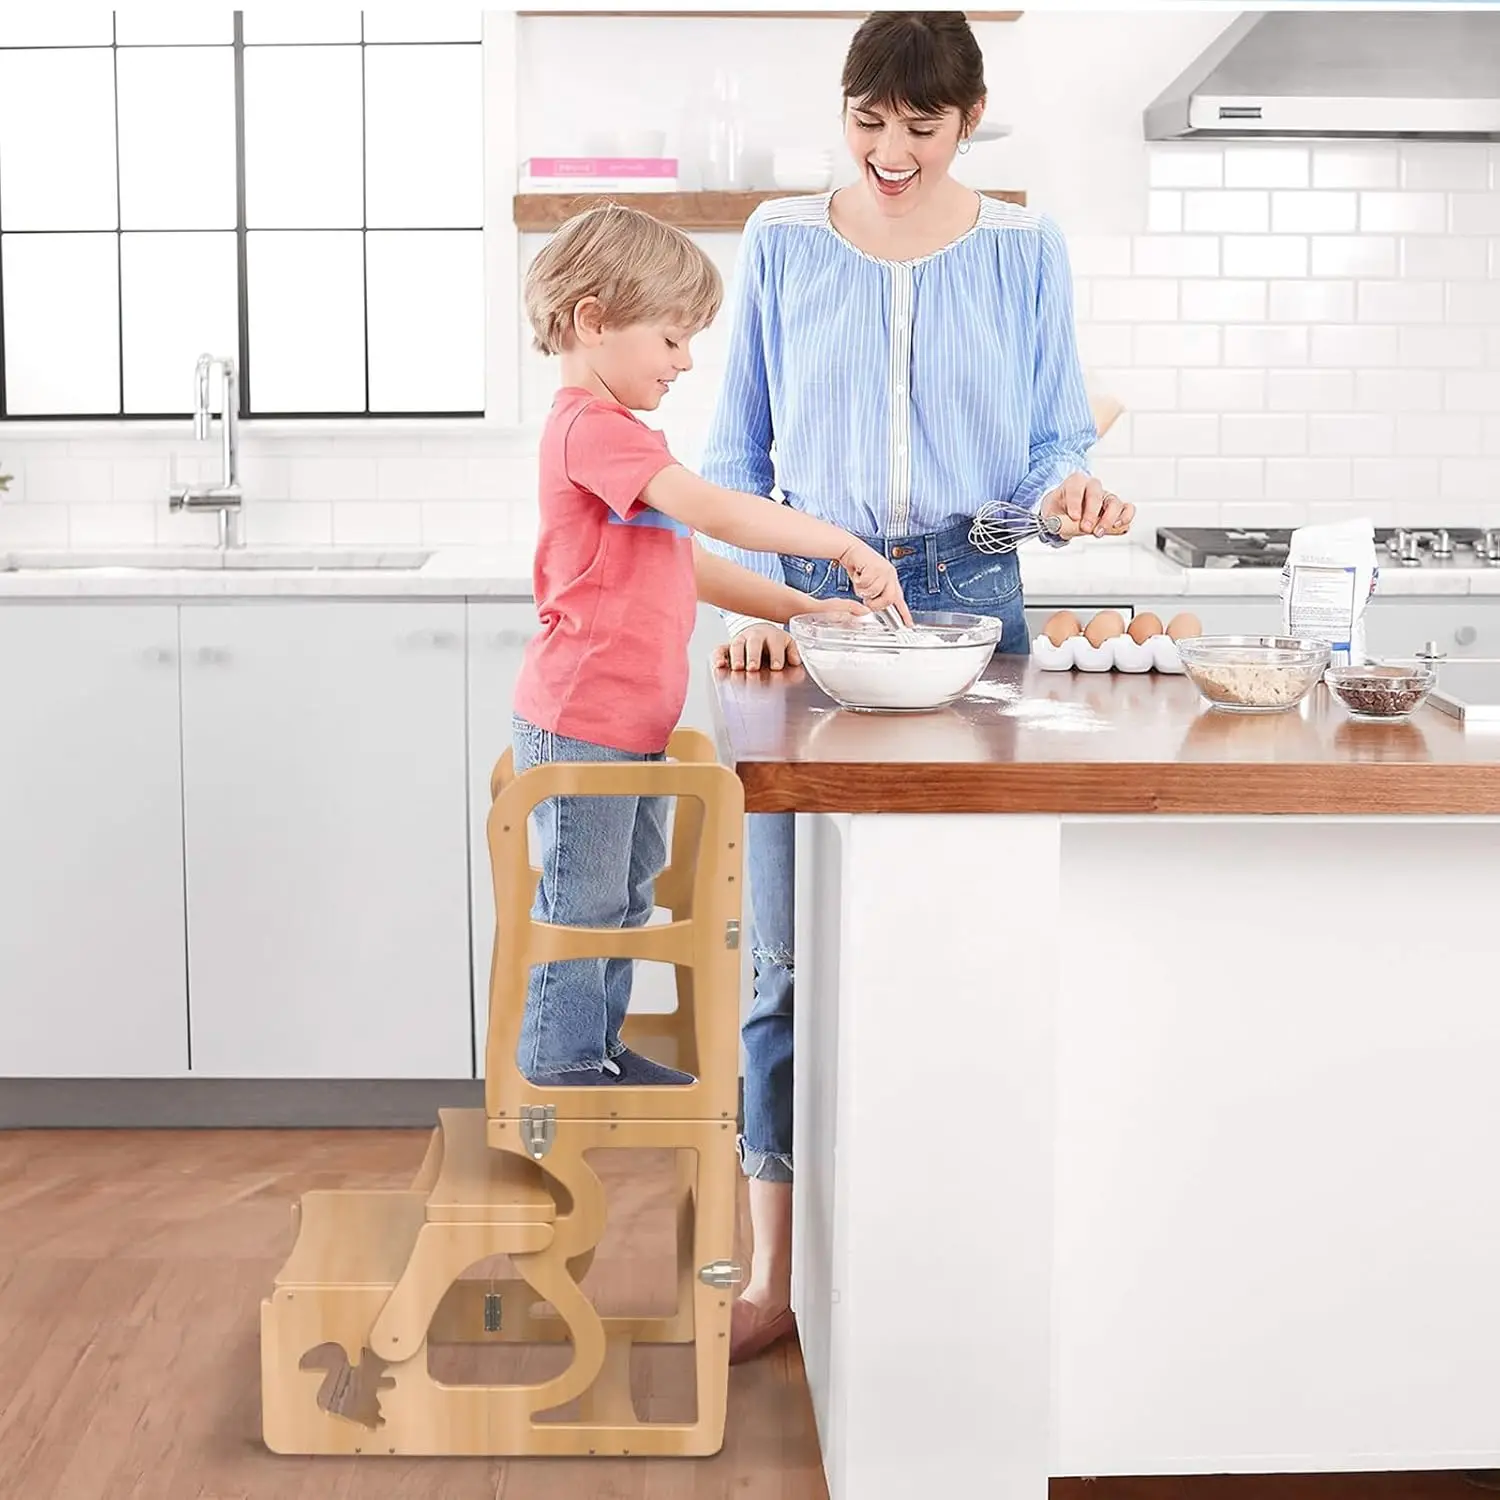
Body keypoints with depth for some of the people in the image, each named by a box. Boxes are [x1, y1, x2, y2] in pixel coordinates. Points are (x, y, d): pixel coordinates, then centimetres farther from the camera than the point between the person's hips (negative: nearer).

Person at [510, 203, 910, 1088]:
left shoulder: (626, 436, 18)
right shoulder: (590, 426, -18)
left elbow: (688, 565, 19)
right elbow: (716, 512, -28)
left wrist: (806, 609, 11)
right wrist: (848, 548, -22)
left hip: (631, 725, 10)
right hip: (581, 724, -10)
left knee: (627, 900, 19)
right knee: (582, 906, -1)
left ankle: (601, 1053, 31)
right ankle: (560, 1075, 10)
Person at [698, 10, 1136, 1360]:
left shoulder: (1024, 251, 6)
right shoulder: (782, 242, 6)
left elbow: (1056, 437, 8)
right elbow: (739, 451, 8)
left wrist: (1068, 487, -16)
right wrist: (756, 604, -5)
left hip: (969, 597, 0)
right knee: (791, 949, -2)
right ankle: (775, 1270, 6)